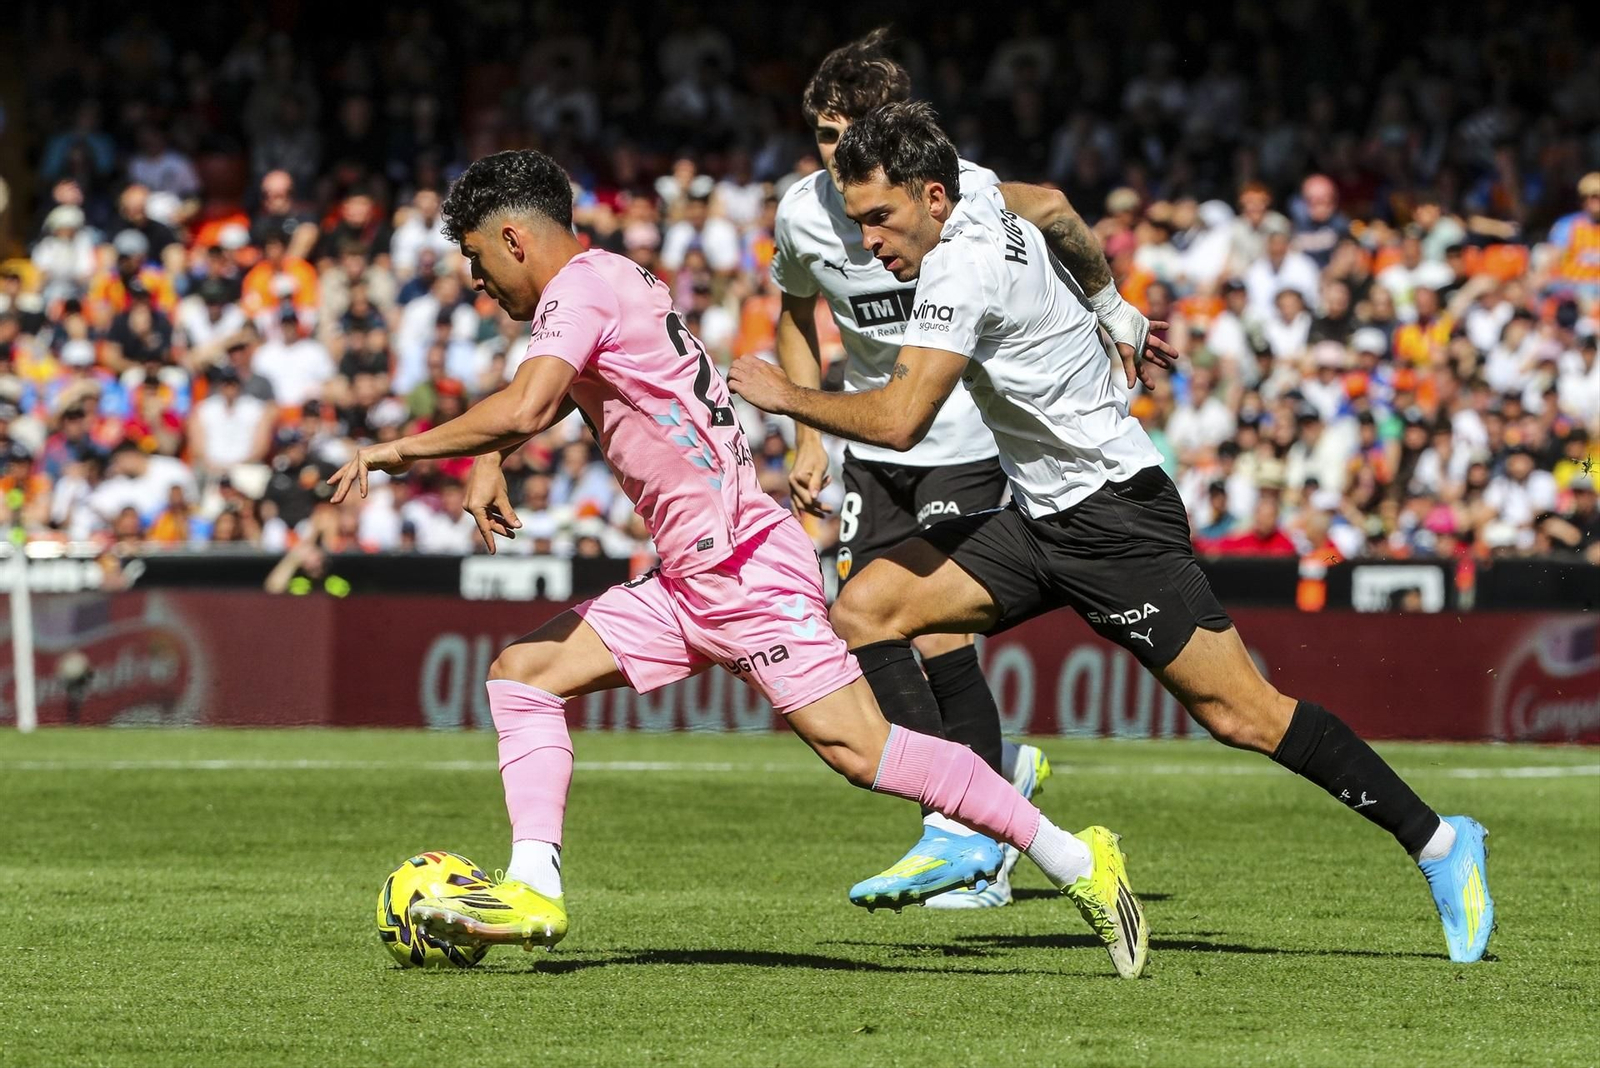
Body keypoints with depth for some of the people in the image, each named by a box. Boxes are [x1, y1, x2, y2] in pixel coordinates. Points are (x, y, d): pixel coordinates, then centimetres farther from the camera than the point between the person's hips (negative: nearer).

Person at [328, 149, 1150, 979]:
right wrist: (488, 462, 21)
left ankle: (1078, 863, -14)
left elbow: (525, 410, -27)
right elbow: (543, 404, 38)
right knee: (523, 673, 7)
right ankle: (533, 890, -3)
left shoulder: (580, 289, -10)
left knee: (858, 748, -17)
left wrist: (401, 450, -16)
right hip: (690, 581, 10)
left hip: (745, 565, -10)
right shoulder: (608, 281, 20)